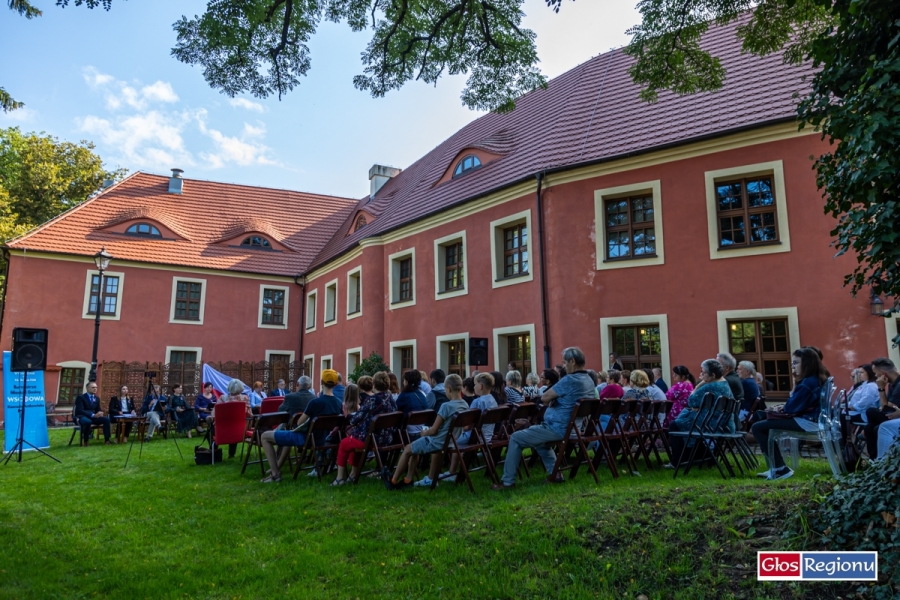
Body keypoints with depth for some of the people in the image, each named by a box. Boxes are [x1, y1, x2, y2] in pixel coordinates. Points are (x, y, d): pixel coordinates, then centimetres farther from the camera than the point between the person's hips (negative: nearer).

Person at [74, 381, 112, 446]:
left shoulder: (97, 398, 15)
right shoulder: (80, 397, -7)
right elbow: (80, 410, -18)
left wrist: (100, 413, -12)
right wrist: (93, 415, -28)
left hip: (93, 417, 6)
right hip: (82, 417, -6)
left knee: (106, 419, -20)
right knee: (88, 421, -41)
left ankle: (107, 440, -19)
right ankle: (85, 441, -23)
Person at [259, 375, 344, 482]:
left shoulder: (315, 401, -23)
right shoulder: (339, 403, -4)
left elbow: (299, 423, -14)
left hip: (306, 438, -8)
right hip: (323, 440, 8)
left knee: (265, 436, 6)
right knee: (289, 435, 38)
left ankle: (275, 474, 4)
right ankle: (277, 467, 45)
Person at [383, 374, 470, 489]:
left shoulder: (446, 406, -25)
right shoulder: (465, 405, -3)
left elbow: (433, 430, -20)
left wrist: (424, 433, 1)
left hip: (437, 442, -8)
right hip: (450, 440, 8)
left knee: (408, 449, 14)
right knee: (414, 447, 25)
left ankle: (393, 481, 27)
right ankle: (409, 479, 27)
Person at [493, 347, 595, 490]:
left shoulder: (570, 380, -23)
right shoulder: (589, 381, 7)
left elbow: (544, 398, -18)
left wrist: (551, 401, 3)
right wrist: (554, 400, 4)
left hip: (559, 429, -10)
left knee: (515, 438, 2)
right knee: (539, 438, 34)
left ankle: (508, 481, 6)